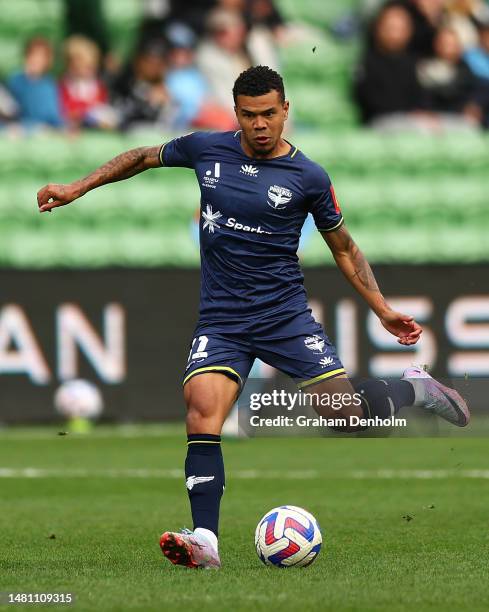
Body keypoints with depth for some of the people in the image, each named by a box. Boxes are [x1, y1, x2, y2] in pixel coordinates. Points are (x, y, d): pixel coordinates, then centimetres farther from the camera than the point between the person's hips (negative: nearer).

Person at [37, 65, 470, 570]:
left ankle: (413, 389, 24)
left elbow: (344, 249, 10)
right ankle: (205, 542, -29)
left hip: (285, 315, -1)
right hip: (220, 320, 1)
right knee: (203, 407, -24)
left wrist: (383, 310, 6)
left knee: (346, 411, -10)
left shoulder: (308, 177, -3)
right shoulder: (206, 149, 2)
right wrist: (77, 188, 17)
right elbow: (144, 157, 20)